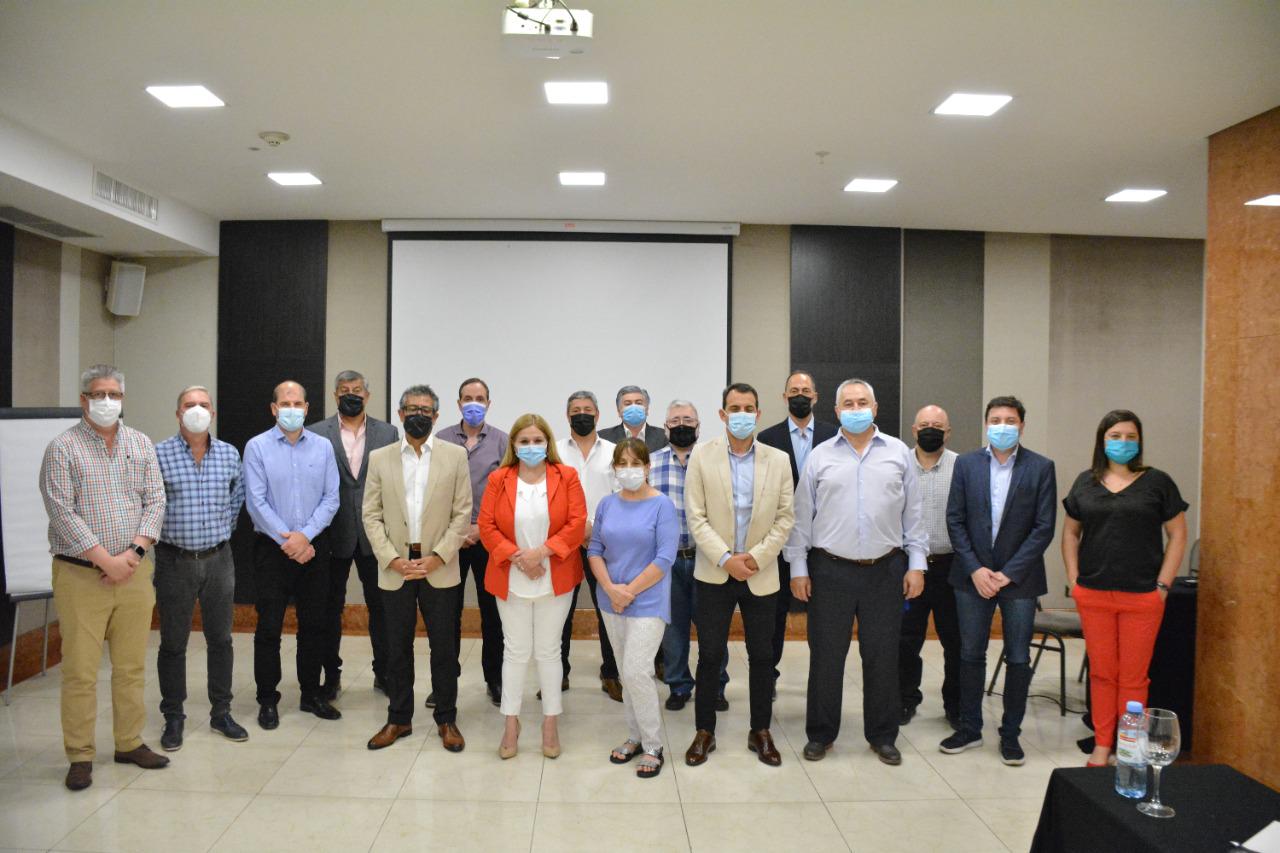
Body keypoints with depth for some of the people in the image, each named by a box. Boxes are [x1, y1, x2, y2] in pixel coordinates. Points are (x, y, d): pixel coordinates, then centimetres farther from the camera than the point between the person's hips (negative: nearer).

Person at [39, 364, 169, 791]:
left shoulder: (141, 444, 9)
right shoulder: (63, 448, -4)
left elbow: (155, 501, 5)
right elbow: (62, 513, -10)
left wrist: (134, 552, -8)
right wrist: (106, 561, -14)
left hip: (134, 573, 4)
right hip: (81, 575, -4)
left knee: (131, 665, 11)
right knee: (80, 670, 1)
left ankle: (130, 743, 23)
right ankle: (80, 756, 14)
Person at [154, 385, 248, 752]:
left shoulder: (230, 454, 4)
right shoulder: (158, 454, -7)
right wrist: (158, 534, 0)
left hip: (219, 559, 3)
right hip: (175, 560, -3)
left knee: (220, 639, 10)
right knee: (173, 643, 7)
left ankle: (221, 712, 23)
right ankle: (173, 718, 21)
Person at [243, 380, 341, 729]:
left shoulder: (323, 447, 4)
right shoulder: (257, 447, -3)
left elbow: (330, 499, 0)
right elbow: (256, 501, -8)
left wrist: (305, 535, -13)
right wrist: (288, 541, -12)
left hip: (314, 547, 3)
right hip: (272, 548, -2)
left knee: (314, 624, 10)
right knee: (269, 627, 3)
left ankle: (311, 694, 24)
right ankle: (268, 699, 17)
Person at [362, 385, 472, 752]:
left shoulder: (455, 455, 0)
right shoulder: (380, 458, 4)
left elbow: (463, 513, -2)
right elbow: (371, 515, 3)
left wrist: (438, 557, -11)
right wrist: (392, 558, -9)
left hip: (439, 568, -1)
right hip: (395, 569, 1)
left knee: (444, 647, 6)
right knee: (397, 647, 11)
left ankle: (446, 719, 20)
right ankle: (398, 718, 25)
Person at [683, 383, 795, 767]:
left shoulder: (778, 460, 2)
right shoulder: (702, 458, -3)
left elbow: (785, 517, 0)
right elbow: (696, 518, -6)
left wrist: (757, 557, -11)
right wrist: (726, 559, -14)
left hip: (760, 574, 2)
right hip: (715, 573, -1)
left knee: (762, 656, 9)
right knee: (710, 656, 4)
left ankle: (760, 731, 26)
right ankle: (704, 732, 20)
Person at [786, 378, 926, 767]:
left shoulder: (899, 453, 5)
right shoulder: (819, 457, 3)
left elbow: (912, 514, 7)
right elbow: (802, 516, 4)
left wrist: (916, 564, 2)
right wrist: (798, 568, 1)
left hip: (885, 571, 1)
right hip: (831, 570, 0)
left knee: (883, 656, 10)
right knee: (826, 655, 7)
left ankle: (883, 735, 26)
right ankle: (821, 733, 23)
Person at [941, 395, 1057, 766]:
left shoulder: (1041, 467, -2)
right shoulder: (966, 464, 2)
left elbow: (1044, 527, -6)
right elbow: (954, 520, 1)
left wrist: (1009, 573, -11)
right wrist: (975, 569, -8)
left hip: (1018, 578, -1)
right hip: (973, 576, 2)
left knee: (1018, 660, 7)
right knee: (971, 655, 10)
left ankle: (1011, 733, 22)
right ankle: (969, 728, 24)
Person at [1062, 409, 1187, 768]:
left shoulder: (1157, 482, 1)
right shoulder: (1086, 482, 7)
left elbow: (1178, 535, 2)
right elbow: (1071, 532, 14)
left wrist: (1163, 585, -4)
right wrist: (1073, 578, 5)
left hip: (1142, 597, -2)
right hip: (1093, 595, 2)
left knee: (1133, 678, 4)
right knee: (1101, 673, 10)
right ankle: (1102, 745, 21)